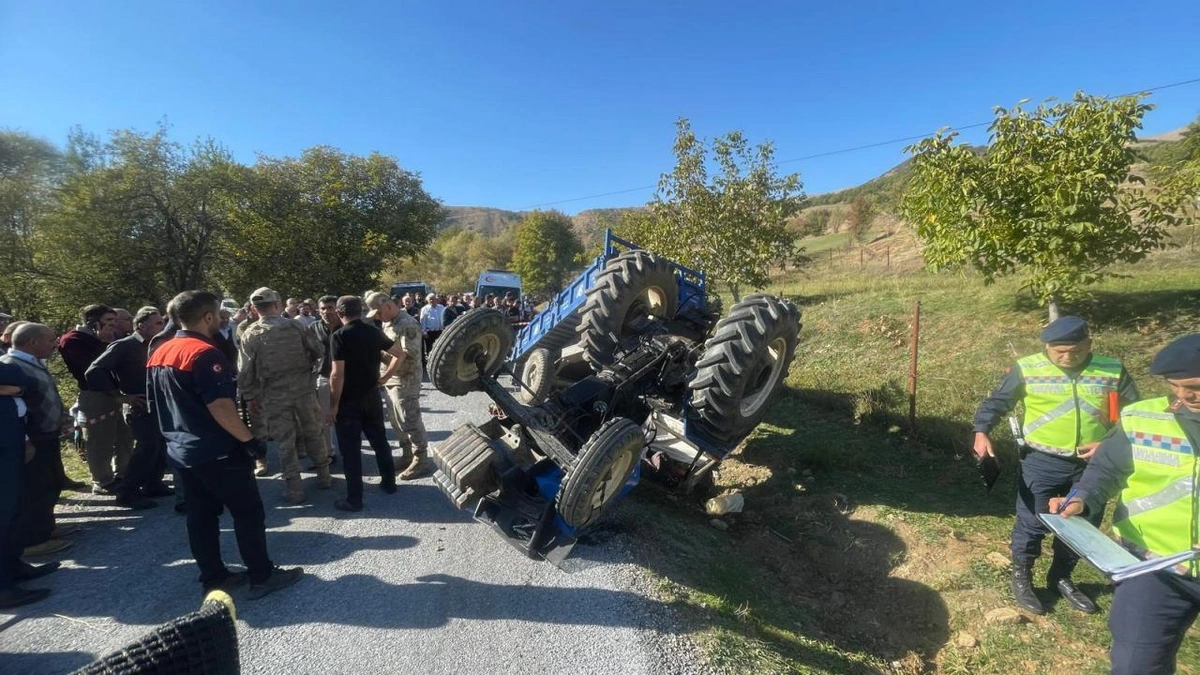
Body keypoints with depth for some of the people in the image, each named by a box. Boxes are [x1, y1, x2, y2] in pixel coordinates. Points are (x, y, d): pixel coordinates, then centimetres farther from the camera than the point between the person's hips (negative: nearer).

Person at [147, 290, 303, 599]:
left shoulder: (159, 354, 9)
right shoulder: (205, 353, -21)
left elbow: (155, 404, 16)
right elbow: (220, 406, -26)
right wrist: (249, 439, -19)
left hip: (182, 449, 9)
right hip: (217, 451, -9)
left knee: (200, 515, 15)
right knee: (248, 512, 1)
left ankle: (213, 577, 24)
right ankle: (262, 576, 9)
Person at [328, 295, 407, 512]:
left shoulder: (339, 336, -16)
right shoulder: (373, 332, 1)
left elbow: (337, 374, -20)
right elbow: (400, 353, 8)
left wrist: (334, 404, -13)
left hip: (349, 400, -5)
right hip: (372, 395, 5)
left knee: (351, 448, 1)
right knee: (380, 440, 18)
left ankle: (354, 499, 6)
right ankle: (389, 482, 29)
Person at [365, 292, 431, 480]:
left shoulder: (408, 325, -18)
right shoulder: (387, 323, 12)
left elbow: (403, 355, -22)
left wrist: (384, 377, -21)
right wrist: (385, 377, 10)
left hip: (405, 382, -9)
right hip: (391, 380, 9)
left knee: (411, 422, -2)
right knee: (398, 422, 17)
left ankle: (421, 461, 8)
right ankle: (407, 455, 30)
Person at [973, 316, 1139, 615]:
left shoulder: (1113, 372, -1)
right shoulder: (1027, 369, -8)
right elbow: (996, 402, -5)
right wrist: (982, 431, -19)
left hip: (1092, 465, 4)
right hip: (1042, 462, -3)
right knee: (1032, 522, 4)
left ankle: (1061, 577, 38)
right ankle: (1021, 578, 24)